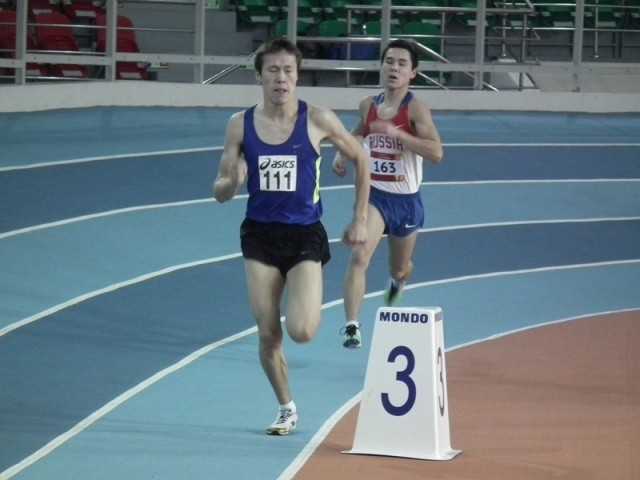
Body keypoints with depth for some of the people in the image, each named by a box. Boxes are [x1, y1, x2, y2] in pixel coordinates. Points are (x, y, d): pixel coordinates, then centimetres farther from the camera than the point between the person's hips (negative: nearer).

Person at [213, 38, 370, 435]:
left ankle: (311, 306, 21)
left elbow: (361, 160, 7)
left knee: (302, 331, -16)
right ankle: (286, 408, 23)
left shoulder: (318, 120, -7)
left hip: (305, 235, -2)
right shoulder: (241, 125, -2)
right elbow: (220, 193, 3)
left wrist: (360, 220, 6)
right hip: (260, 236, 2)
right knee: (268, 334, 2)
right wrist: (233, 181, -21)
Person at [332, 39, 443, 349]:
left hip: (406, 201, -1)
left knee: (399, 268, 21)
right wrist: (343, 153, 5)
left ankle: (398, 280, 59)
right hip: (374, 195, 1)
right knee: (359, 257, -23)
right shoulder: (368, 106, -1)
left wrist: (397, 134, -35)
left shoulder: (416, 108, -16)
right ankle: (351, 325, -22)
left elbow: (436, 153, -29)